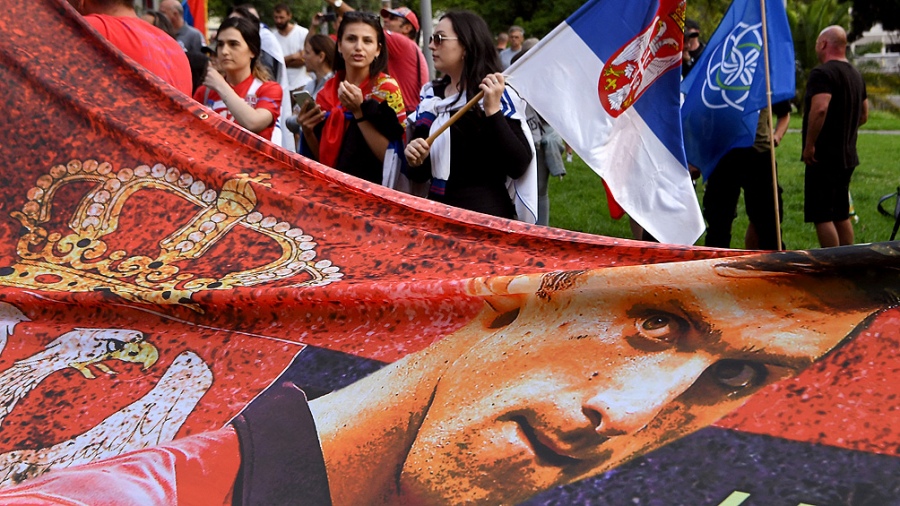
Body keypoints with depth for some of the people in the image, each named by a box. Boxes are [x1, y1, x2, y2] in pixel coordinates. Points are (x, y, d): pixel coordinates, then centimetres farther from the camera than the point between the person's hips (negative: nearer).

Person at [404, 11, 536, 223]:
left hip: (484, 215, -5)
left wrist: (493, 112, -24)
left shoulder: (498, 95, -8)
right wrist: (414, 162, -8)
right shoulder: (431, 96, 9)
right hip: (437, 212, 6)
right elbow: (418, 175, 13)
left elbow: (519, 167, -18)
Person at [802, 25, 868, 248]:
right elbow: (864, 115, 22)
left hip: (824, 157, -9)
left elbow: (820, 109, -29)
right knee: (841, 215, 16)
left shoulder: (822, 73, -15)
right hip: (848, 156, 9)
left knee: (822, 217, -6)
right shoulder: (856, 75, 15)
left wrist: (809, 145, -22)